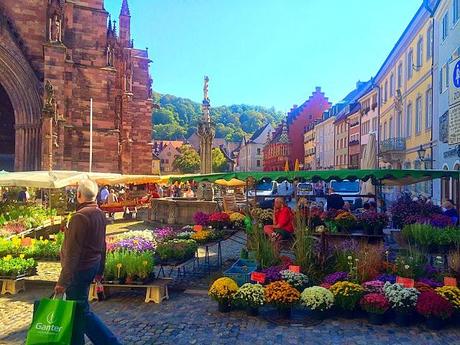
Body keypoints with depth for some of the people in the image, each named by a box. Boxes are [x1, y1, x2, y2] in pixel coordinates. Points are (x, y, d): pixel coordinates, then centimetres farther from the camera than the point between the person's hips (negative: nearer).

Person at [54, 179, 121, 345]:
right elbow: (102, 245, 14)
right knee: (75, 307, 21)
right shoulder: (100, 214, 6)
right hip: (93, 266, 9)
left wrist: (63, 281, -19)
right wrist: (99, 270, 23)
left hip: (80, 269, -9)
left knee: (82, 311, 1)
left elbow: (72, 252, -23)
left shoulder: (80, 217, -22)